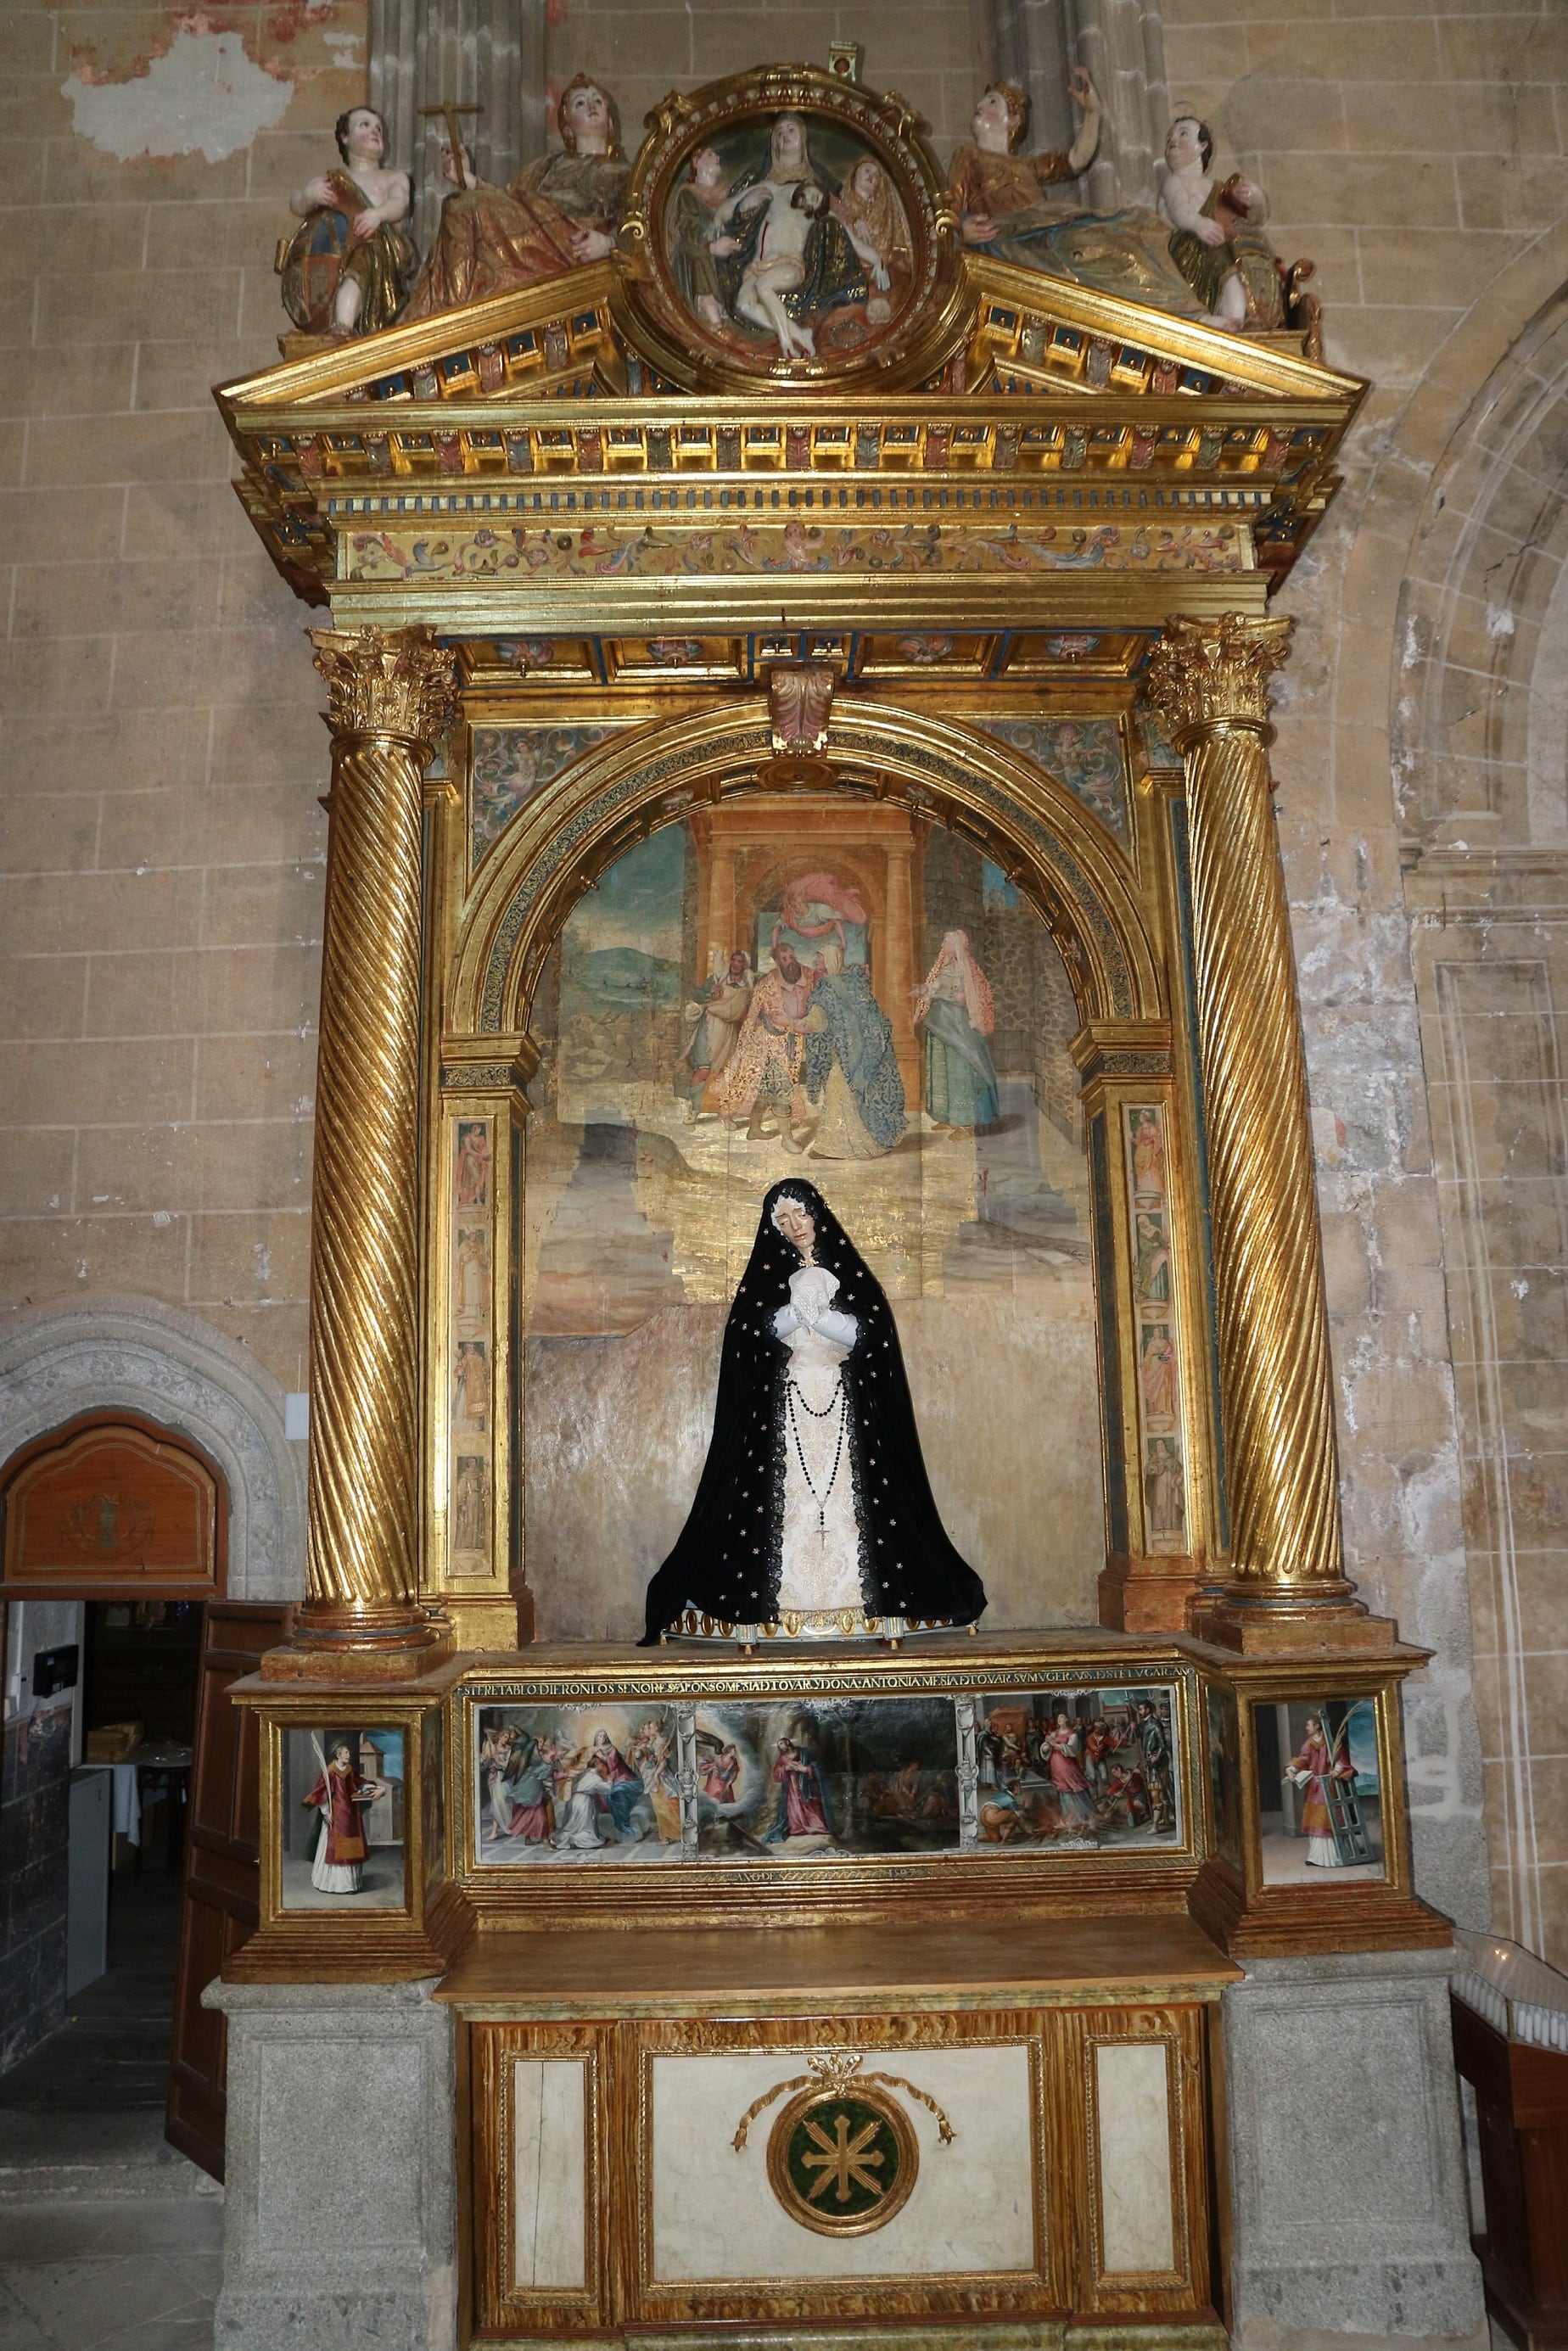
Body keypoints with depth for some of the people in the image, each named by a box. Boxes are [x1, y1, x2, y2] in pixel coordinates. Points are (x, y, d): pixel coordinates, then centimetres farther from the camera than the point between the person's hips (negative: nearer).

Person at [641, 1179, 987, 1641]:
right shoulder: (765, 1275, 10)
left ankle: (847, 1598, -5)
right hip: (786, 1400, 0)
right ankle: (792, 1600, -9)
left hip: (843, 1401, 0)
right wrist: (804, 1300, -15)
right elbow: (759, 1331, -6)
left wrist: (809, 1308, -10)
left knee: (842, 1497, -6)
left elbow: (863, 1332, -3)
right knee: (791, 1497, -9)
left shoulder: (848, 1271, 10)